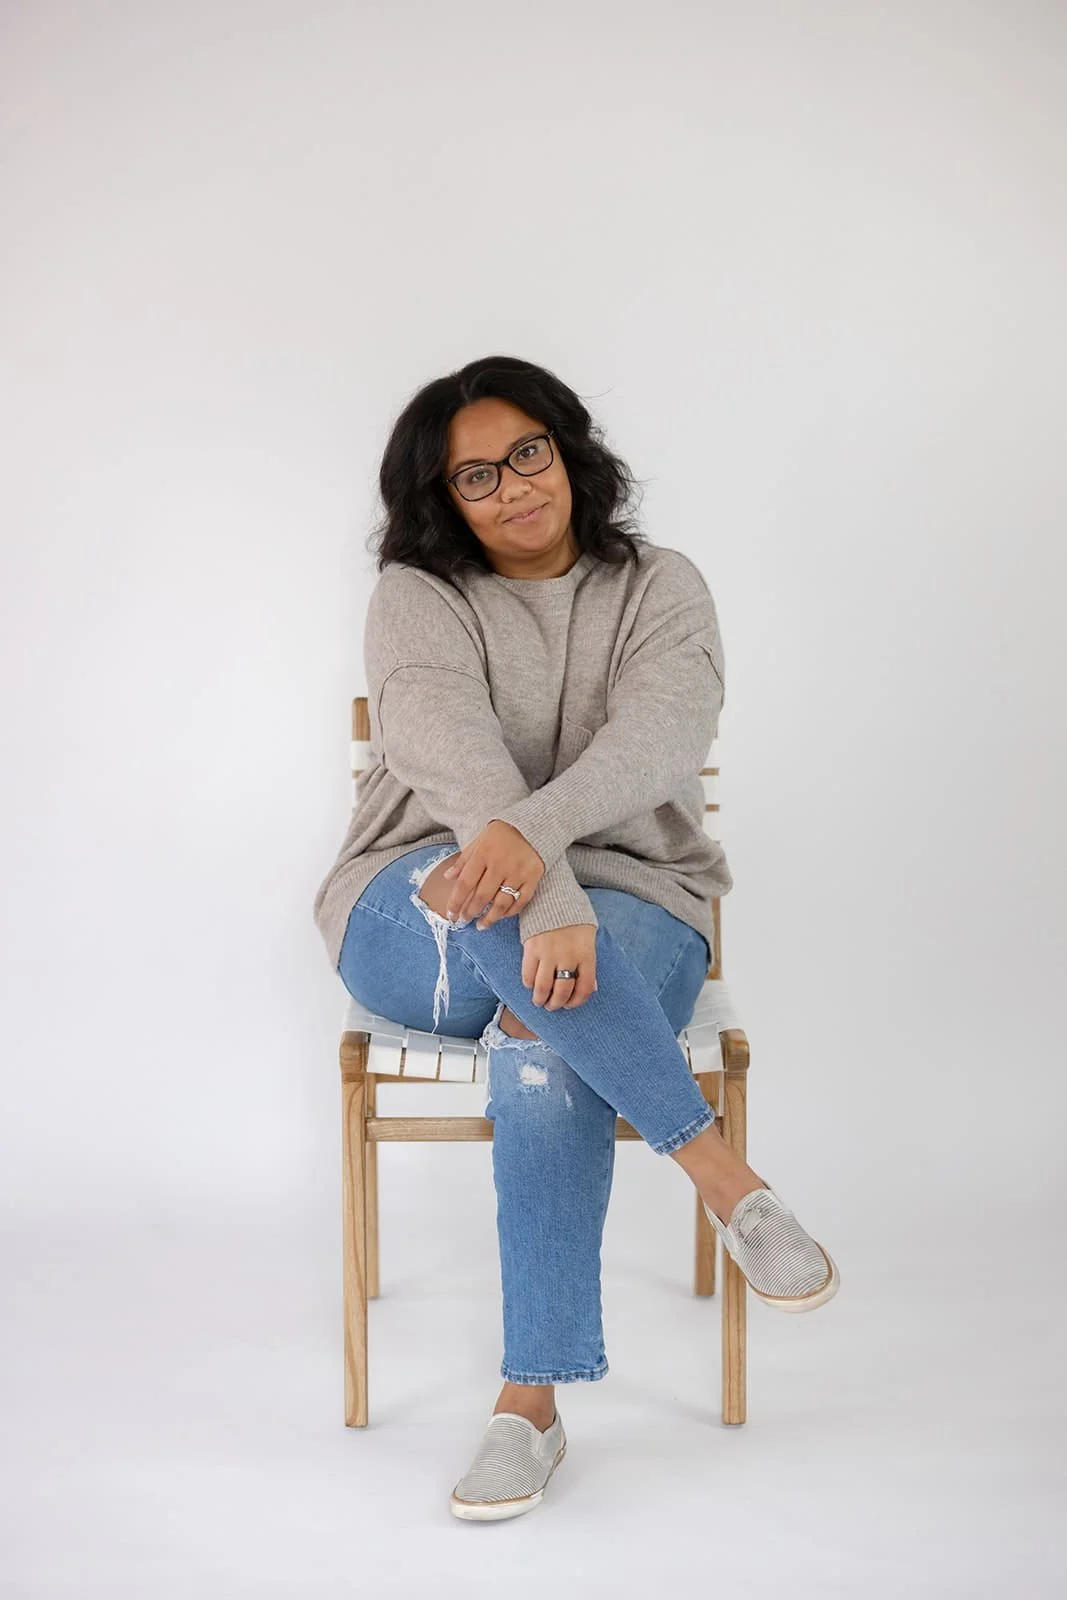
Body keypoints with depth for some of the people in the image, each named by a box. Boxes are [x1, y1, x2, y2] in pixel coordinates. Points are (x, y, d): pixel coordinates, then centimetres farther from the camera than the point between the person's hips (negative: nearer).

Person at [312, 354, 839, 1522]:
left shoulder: (661, 590, 4)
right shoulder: (417, 597, -1)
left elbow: (661, 735, -18)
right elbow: (456, 754, -21)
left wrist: (535, 833, -40)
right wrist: (550, 903, -39)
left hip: (628, 908, 0)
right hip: (417, 928, 0)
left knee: (543, 1051, -36)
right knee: (498, 907, -39)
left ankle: (531, 1403, -30)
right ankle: (721, 1172, -33)